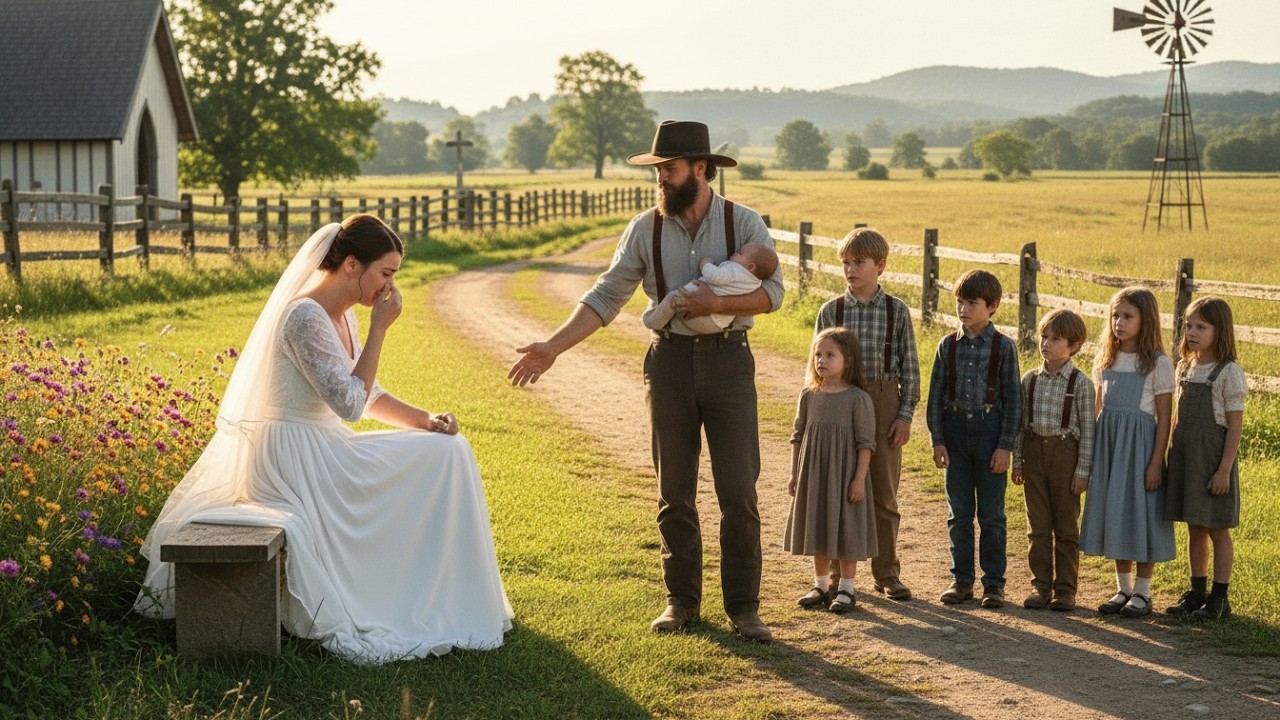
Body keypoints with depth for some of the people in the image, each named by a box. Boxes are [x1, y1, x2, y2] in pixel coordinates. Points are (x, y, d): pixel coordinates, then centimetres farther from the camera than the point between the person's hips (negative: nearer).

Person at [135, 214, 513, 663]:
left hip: (320, 451, 10)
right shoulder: (305, 316, -19)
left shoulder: (341, 315, 11)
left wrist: (424, 420, 2)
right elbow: (349, 403, -22)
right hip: (294, 459, -10)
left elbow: (369, 395, 17)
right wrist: (379, 328, -18)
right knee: (441, 457, -12)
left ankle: (451, 598, 12)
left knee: (446, 448, 5)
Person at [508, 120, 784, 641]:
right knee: (674, 494, 8)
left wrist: (715, 304, -24)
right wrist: (553, 348, -6)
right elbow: (606, 297, 1)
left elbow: (772, 291, -9)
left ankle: (743, 607, 8)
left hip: (728, 359, -2)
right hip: (670, 360, 2)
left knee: (738, 492, -2)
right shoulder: (645, 230, 1)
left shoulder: (744, 223, -4)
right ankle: (681, 601, 21)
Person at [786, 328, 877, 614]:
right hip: (813, 476, 5)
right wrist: (794, 474, 8)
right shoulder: (809, 396, 3)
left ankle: (846, 589, 12)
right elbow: (798, 437, 10)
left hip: (844, 475, -5)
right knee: (817, 530, 12)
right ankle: (820, 586, 25)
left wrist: (859, 479, -13)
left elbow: (865, 442, -9)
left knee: (846, 531, 1)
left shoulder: (858, 398, -10)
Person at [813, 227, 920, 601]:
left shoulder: (896, 311, 0)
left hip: (883, 402, 0)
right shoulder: (831, 311, 1)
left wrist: (905, 414, -4)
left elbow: (909, 367, 1)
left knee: (884, 493, 7)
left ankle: (886, 573, 16)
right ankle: (839, 572, 16)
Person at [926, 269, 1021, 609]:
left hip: (989, 428, -2)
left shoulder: (1003, 347, -4)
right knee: (959, 514, 8)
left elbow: (1012, 398, -3)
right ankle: (961, 579, 17)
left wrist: (1005, 445, -8)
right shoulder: (948, 345, 3)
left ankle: (994, 582, 14)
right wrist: (937, 440, -2)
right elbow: (936, 395, 4)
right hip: (955, 429, 2)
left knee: (991, 514, 5)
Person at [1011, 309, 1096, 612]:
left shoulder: (1080, 383, -6)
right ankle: (1040, 585, 14)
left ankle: (1065, 588, 13)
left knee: (1066, 527, 6)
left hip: (1065, 452, -3)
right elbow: (1021, 422, 8)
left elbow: (1087, 428, -5)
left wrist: (1083, 470, -8)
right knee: (1038, 526, 7)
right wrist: (1017, 461, 4)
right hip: (1035, 451, 3)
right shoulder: (1030, 379, 4)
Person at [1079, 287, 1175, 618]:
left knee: (1140, 514, -1)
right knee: (1114, 513, 10)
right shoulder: (1105, 359, 8)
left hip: (1140, 443, -5)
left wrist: (1156, 463, -13)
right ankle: (1123, 589, 21)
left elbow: (1164, 419, -8)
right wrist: (1090, 451, 10)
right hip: (1107, 442, 5)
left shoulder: (1157, 363, -7)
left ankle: (1142, 593, 11)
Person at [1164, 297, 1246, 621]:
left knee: (1217, 530, 3)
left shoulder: (1228, 372, -11)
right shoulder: (1185, 367, 8)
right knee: (1194, 530, 13)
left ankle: (1219, 599, 11)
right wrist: (1171, 456, 12)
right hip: (1185, 456, 6)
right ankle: (1197, 593, 22)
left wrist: (1224, 470, -16)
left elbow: (1235, 425, -13)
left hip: (1213, 456, -6)